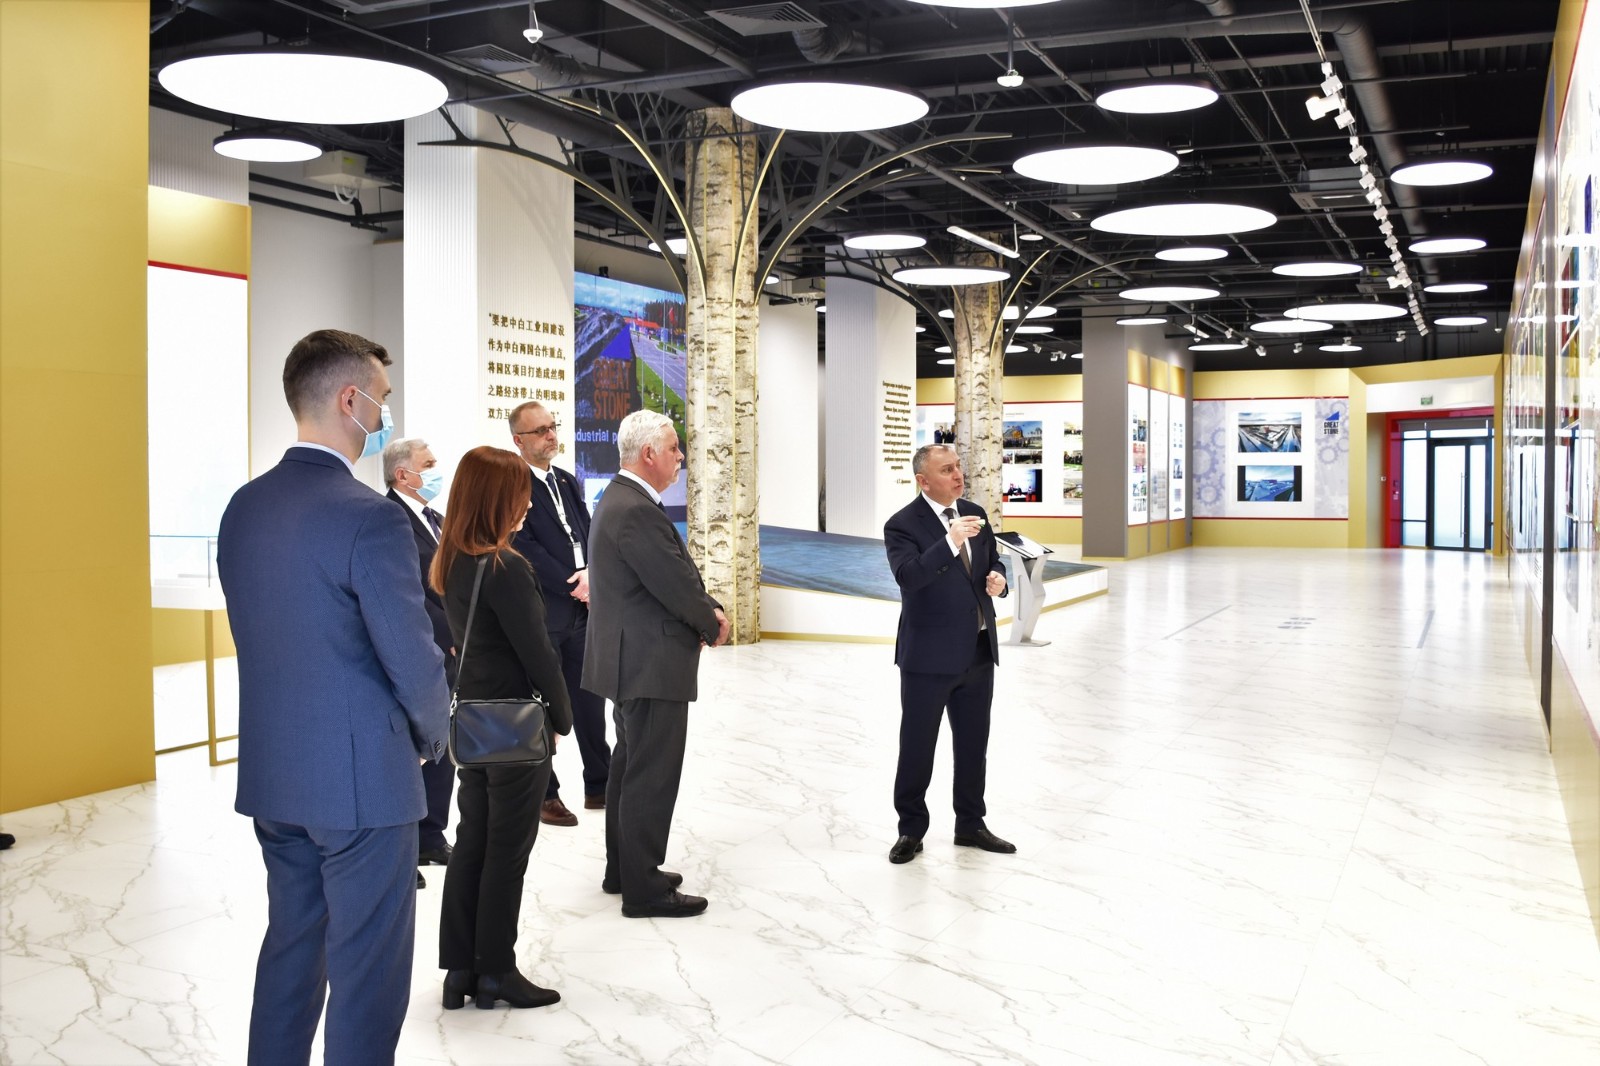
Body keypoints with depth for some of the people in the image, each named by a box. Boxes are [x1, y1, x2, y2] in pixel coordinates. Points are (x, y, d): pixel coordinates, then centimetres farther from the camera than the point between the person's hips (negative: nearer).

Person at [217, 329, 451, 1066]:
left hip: (270, 774, 8)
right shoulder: (368, 516, -19)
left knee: (290, 948, 20)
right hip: (361, 778, -8)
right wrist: (433, 731, 3)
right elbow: (414, 661, -17)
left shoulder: (244, 506, 5)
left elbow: (263, 635, 11)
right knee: (367, 972, 5)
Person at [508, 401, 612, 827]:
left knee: (589, 701, 13)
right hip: (539, 616, -7)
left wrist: (591, 575, -9)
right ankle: (543, 795, 16)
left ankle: (599, 785, 24)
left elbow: (588, 536, 11)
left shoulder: (567, 481, 14)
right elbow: (526, 549, -16)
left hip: (581, 611, 7)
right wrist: (574, 586, -15)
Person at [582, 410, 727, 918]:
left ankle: (623, 870, 31)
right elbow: (675, 583, -21)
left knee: (630, 769, 19)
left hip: (632, 662, 11)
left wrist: (710, 610, 2)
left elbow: (678, 572, 14)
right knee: (652, 776, -3)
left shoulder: (623, 500, 13)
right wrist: (713, 623, -4)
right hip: (651, 664, -11)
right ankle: (643, 889, 4)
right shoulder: (636, 511, -21)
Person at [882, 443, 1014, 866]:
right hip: (930, 655, -6)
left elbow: (992, 561, 19)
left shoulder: (974, 514, 7)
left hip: (978, 651, 6)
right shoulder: (903, 525, -13)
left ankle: (970, 824, 30)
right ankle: (911, 830, 19)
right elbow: (908, 576, -27)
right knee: (917, 747, 5)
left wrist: (998, 577, -4)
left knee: (973, 743, 16)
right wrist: (950, 542, -36)